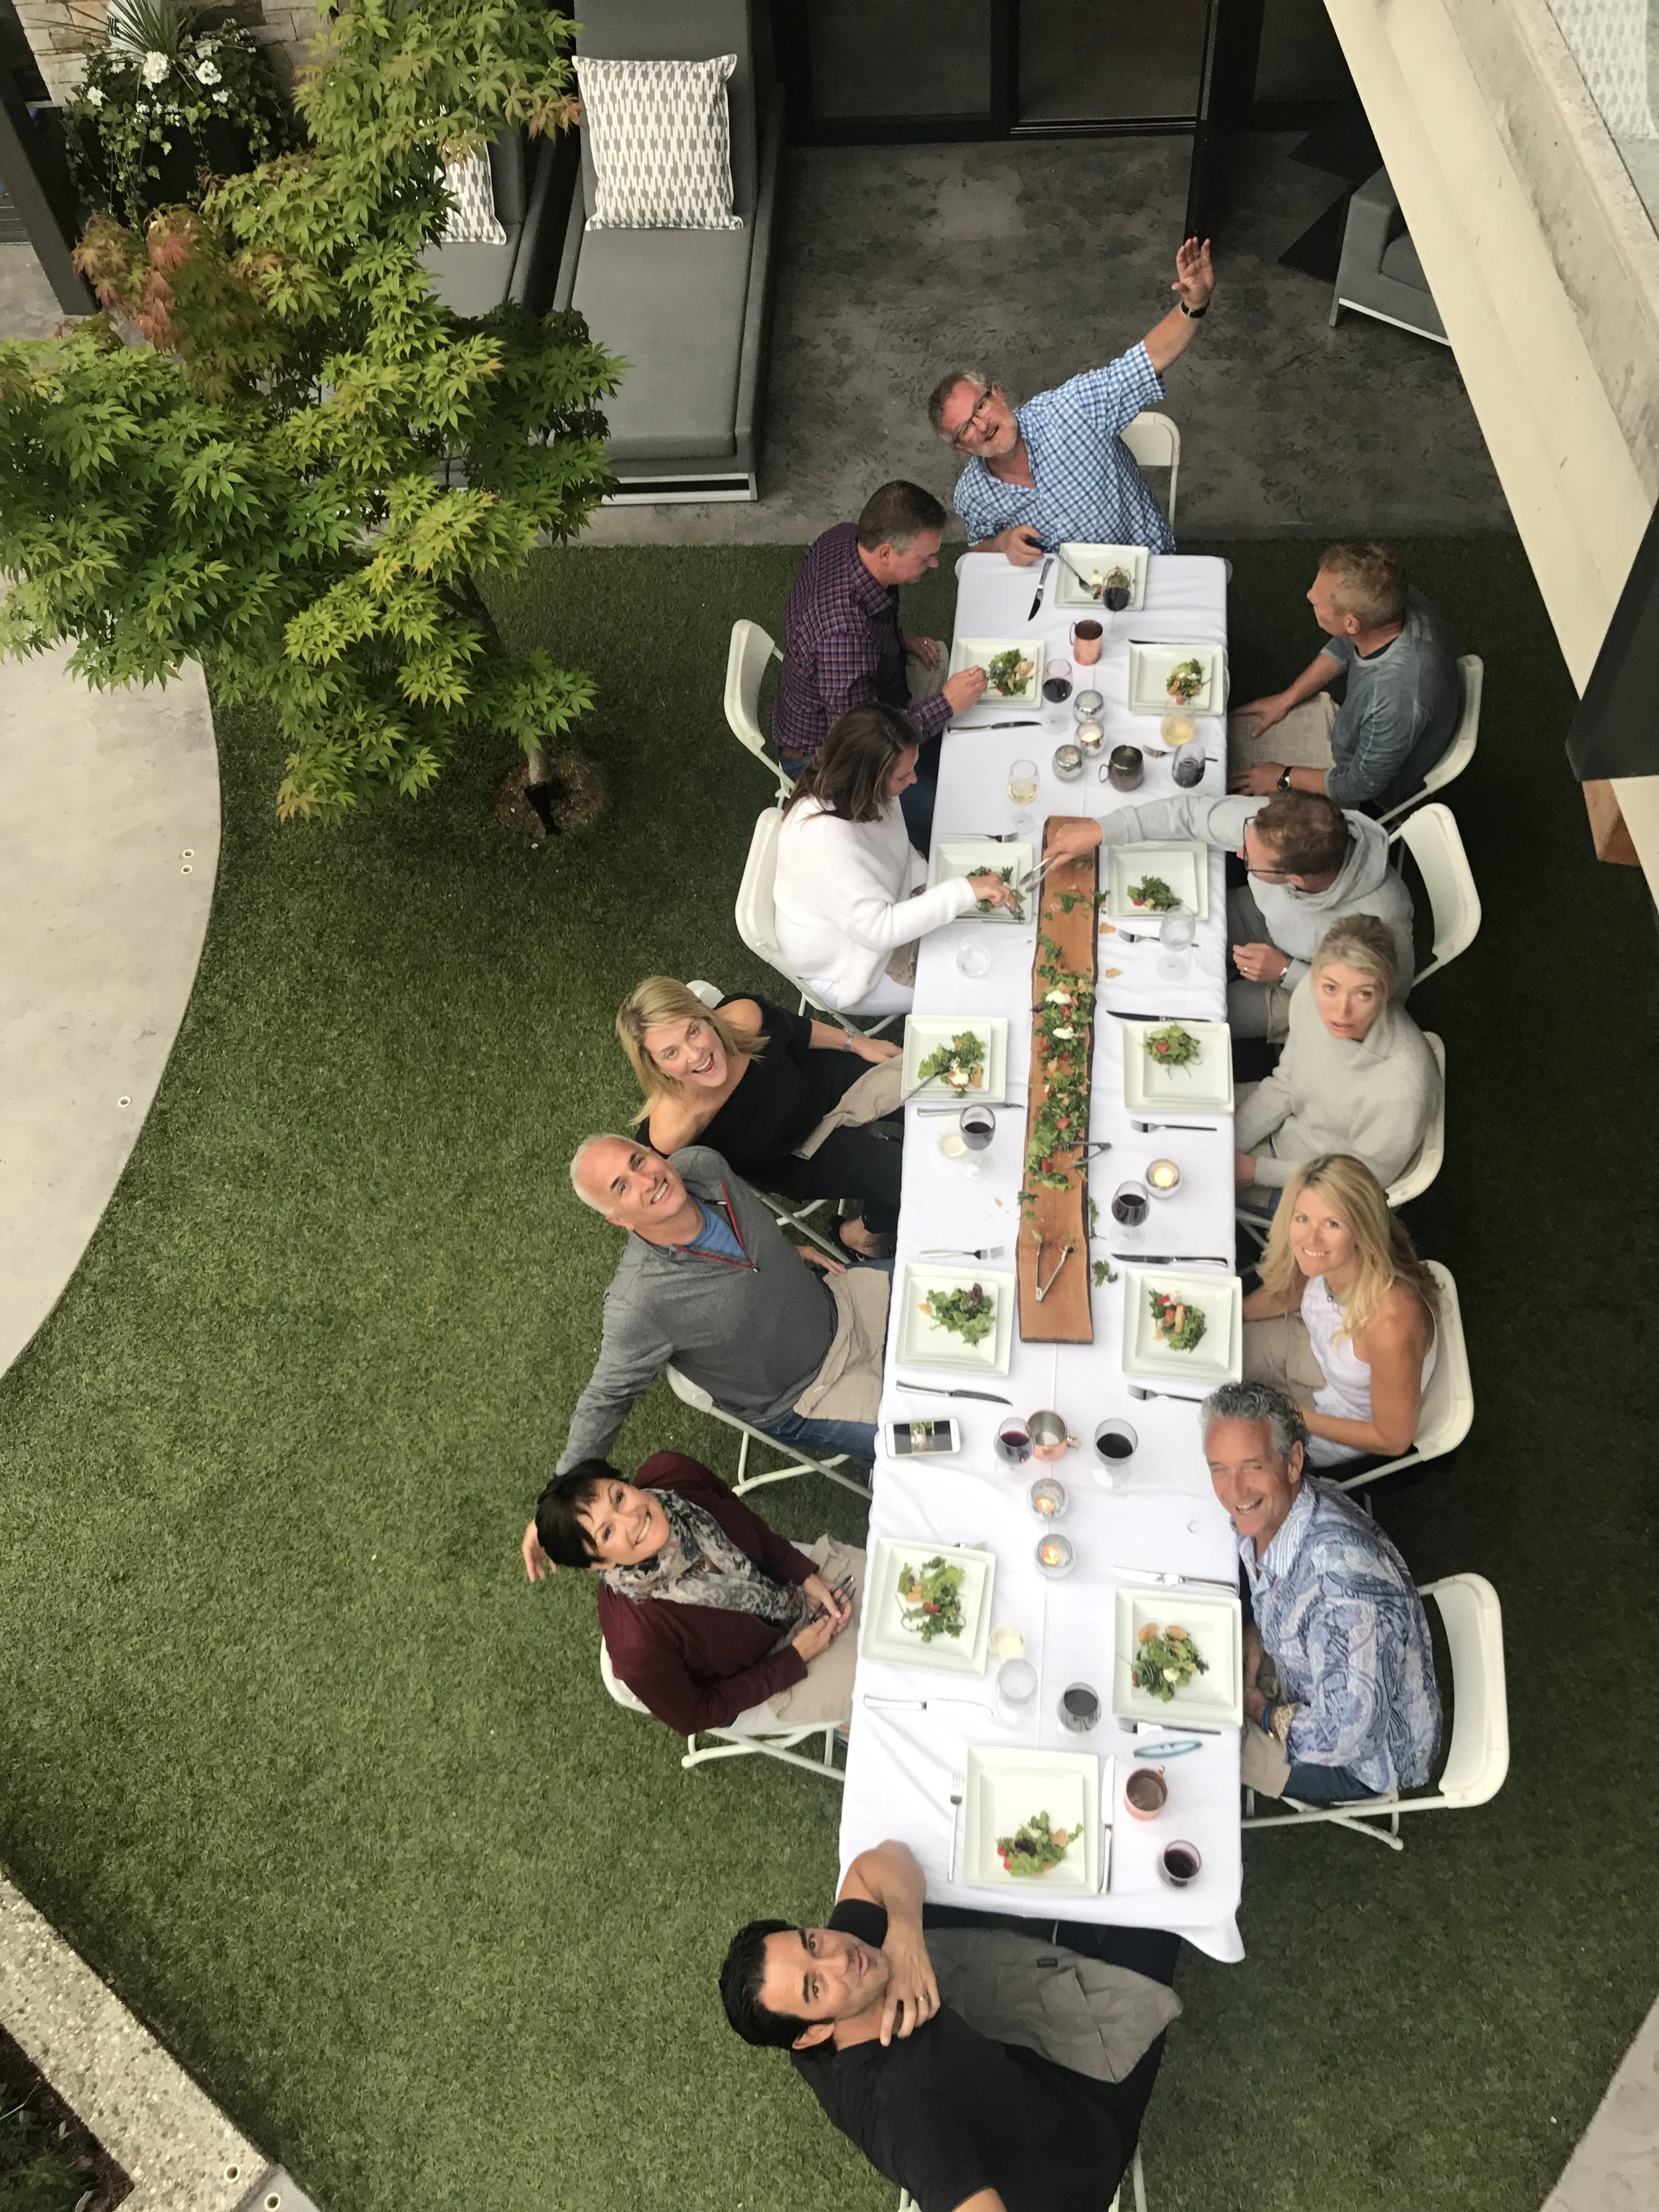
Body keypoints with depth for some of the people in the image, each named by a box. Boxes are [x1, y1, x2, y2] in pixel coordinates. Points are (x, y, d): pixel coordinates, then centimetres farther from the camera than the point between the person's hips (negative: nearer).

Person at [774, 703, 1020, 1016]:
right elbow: (878, 930, -38)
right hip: (843, 968, -7)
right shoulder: (826, 839, -40)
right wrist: (964, 891, -38)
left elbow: (898, 853, 3)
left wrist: (936, 891, -14)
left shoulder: (855, 790, -15)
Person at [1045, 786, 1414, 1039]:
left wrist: (1286, 972, -31)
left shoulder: (1377, 922, -43)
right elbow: (1193, 812, -18)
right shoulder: (1271, 826, -34)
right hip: (1269, 915, 4)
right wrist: (1100, 830, -18)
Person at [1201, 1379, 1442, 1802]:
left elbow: (1346, 1737, -35)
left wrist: (1262, 1712, -18)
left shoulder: (1343, 1581, -42)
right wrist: (1256, 1635, -6)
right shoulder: (1267, 1510, -15)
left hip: (1368, 1759, -7)